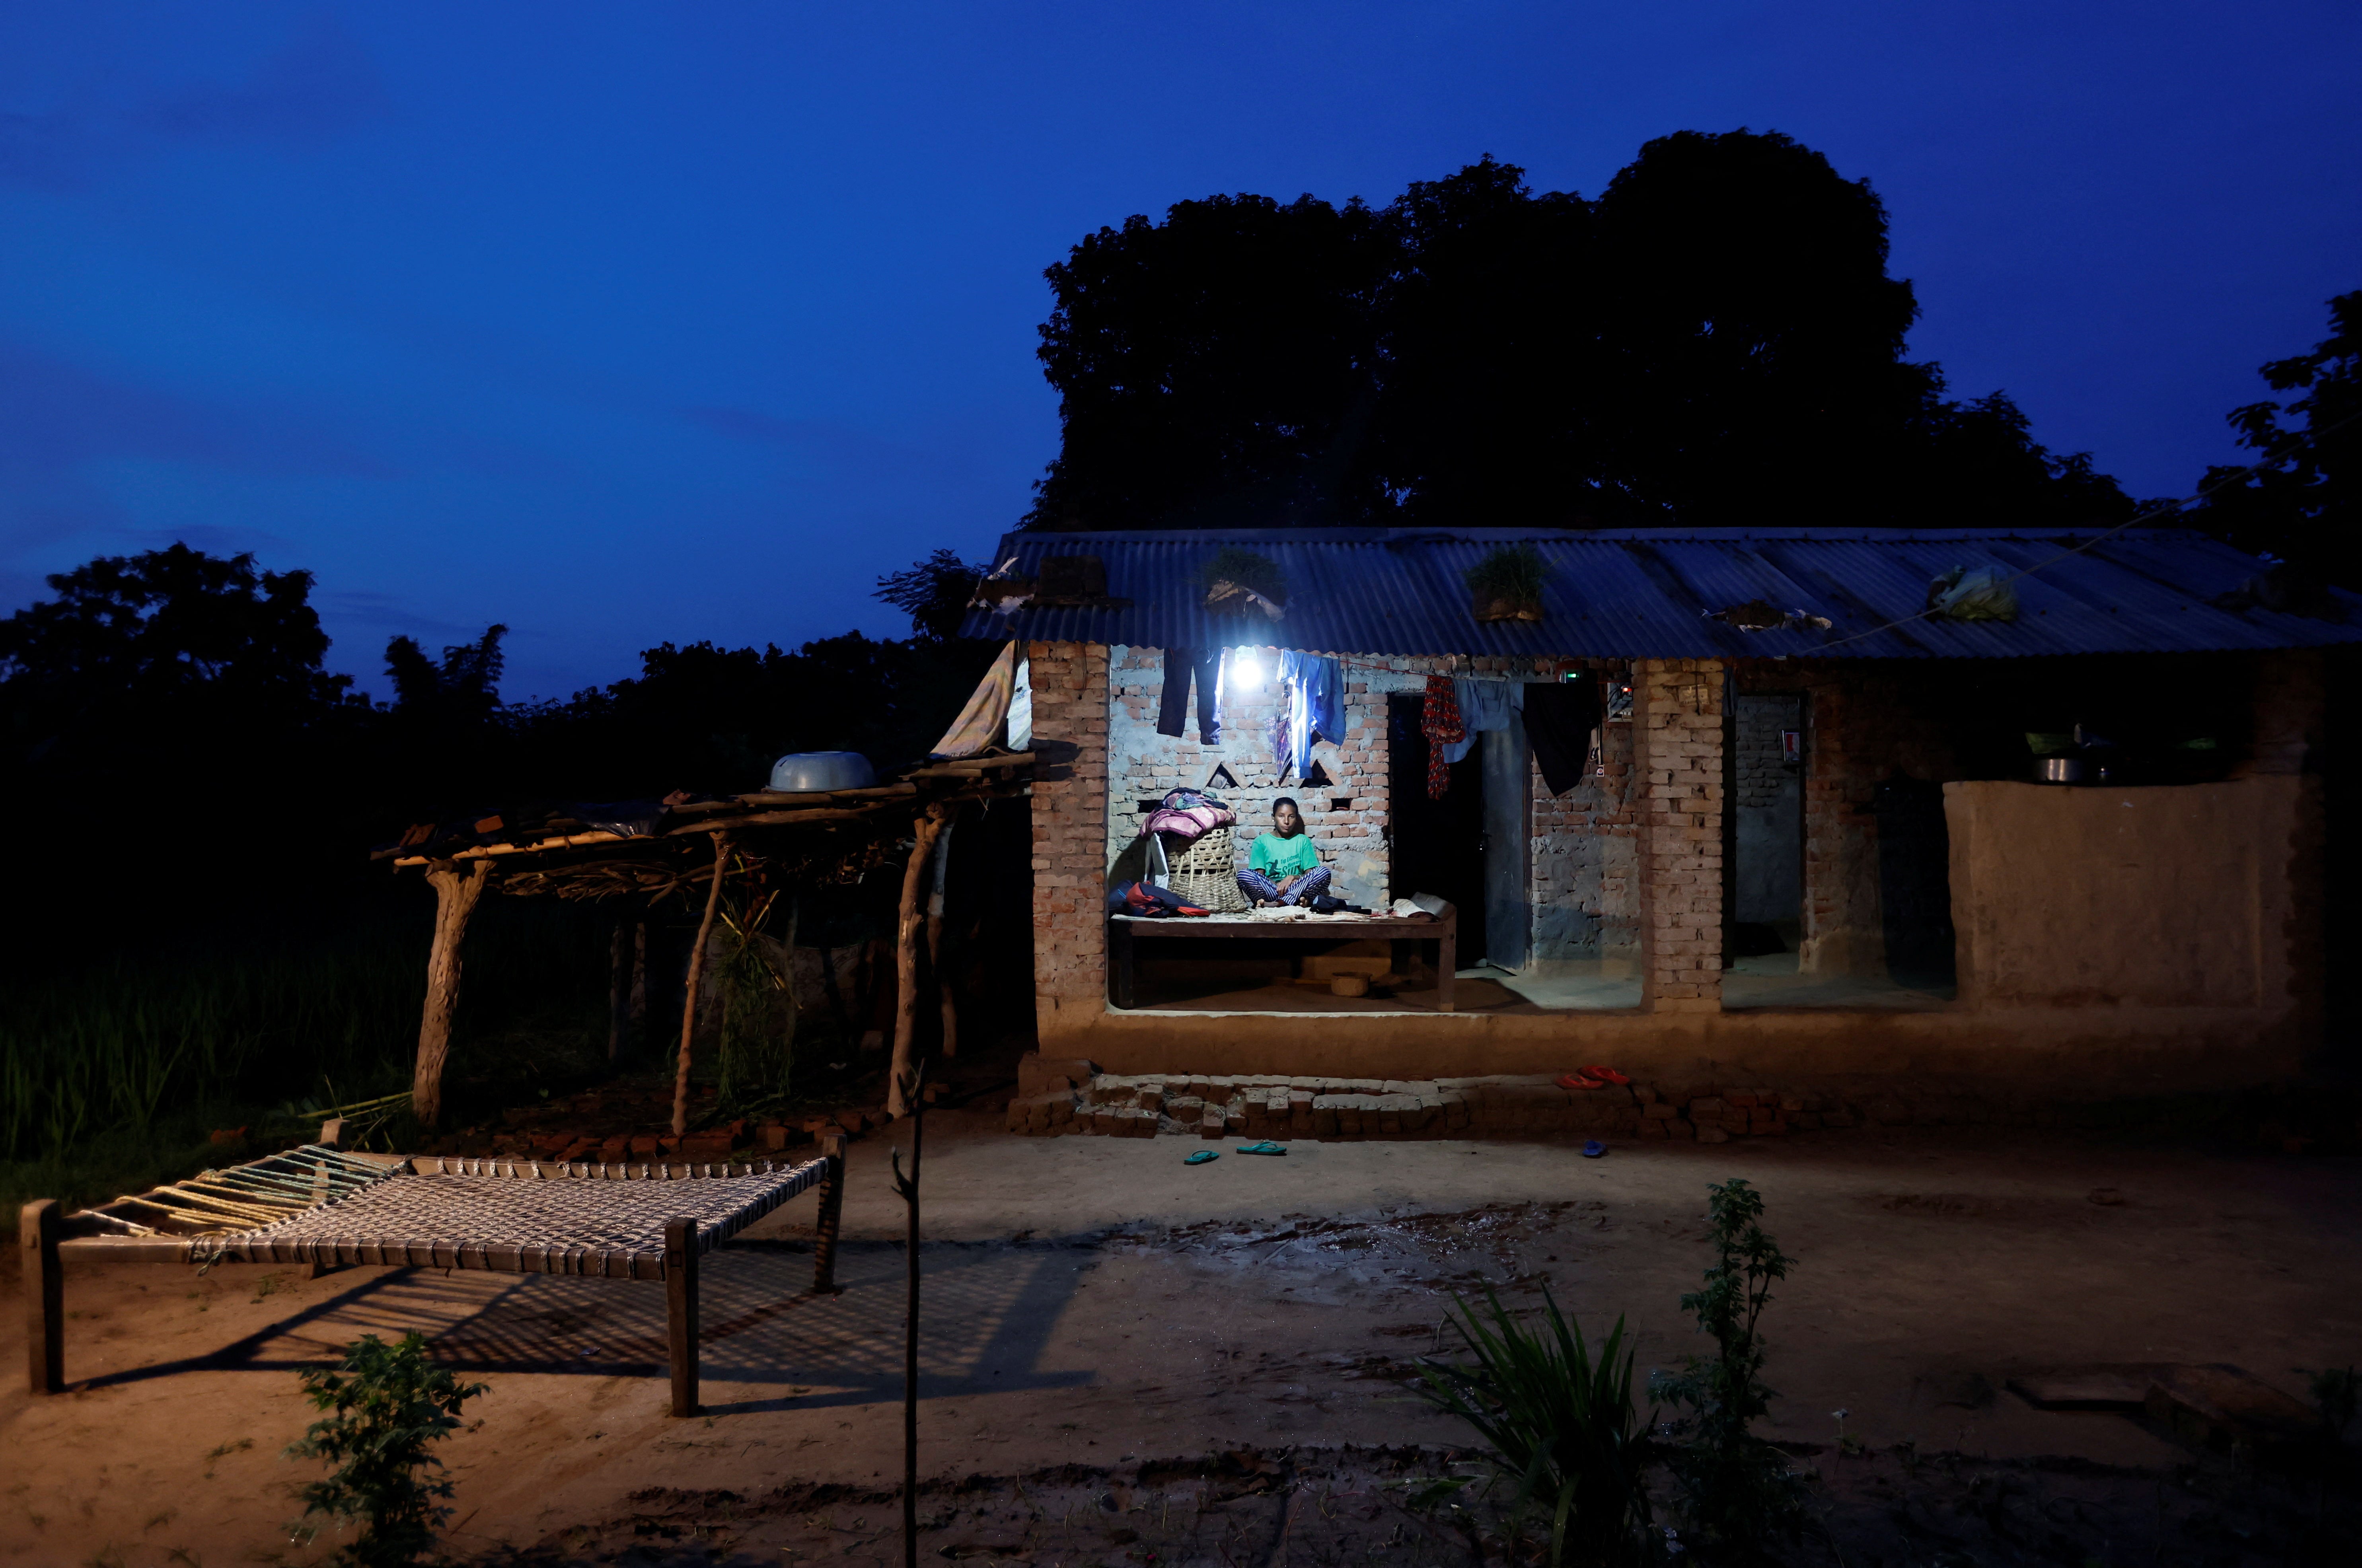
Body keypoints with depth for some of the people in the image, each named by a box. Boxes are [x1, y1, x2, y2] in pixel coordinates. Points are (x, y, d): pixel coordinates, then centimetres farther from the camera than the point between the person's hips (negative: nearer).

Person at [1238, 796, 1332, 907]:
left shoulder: (1303, 841, 16)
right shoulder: (1261, 842, 12)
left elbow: (1311, 874, 7)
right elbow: (1259, 876, 2)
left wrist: (1293, 878, -14)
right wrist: (1278, 885, -17)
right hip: (1269, 889, -1)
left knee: (1324, 872, -26)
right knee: (1243, 875, -29)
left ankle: (1277, 904, -39)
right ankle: (1296, 902, -39)